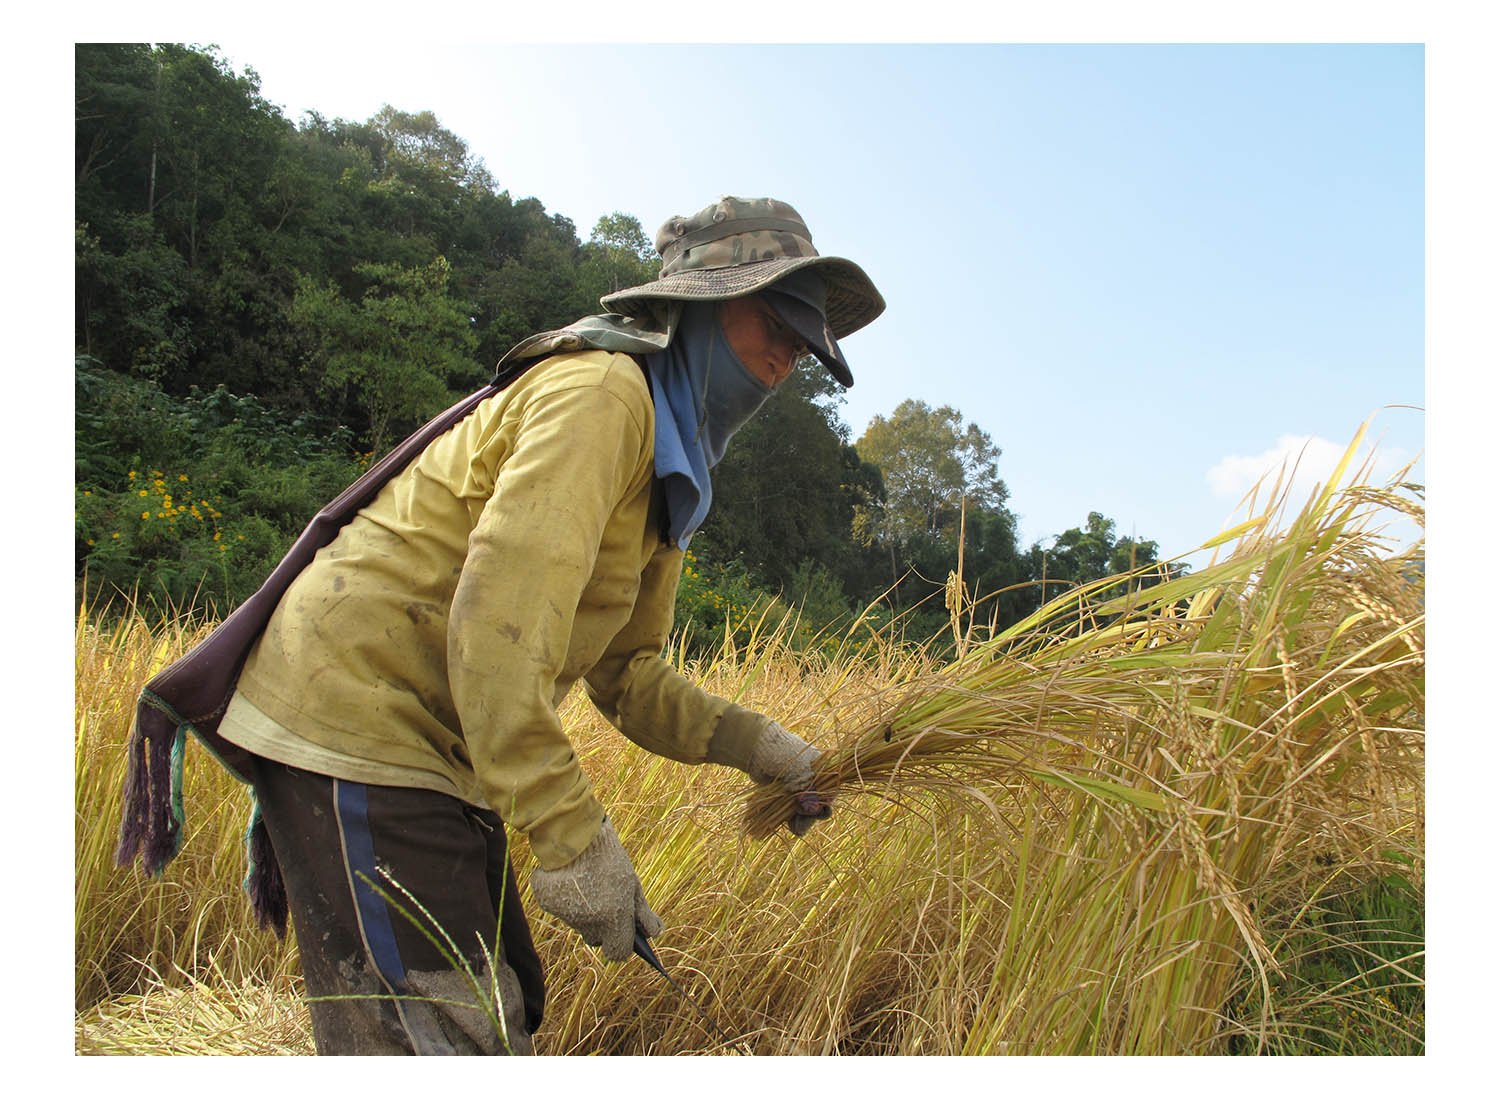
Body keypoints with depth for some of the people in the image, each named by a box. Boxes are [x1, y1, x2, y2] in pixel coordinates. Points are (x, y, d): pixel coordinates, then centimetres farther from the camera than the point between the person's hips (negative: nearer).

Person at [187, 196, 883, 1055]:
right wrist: (570, 837, -27)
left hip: (433, 753, 10)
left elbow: (625, 670, 14)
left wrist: (751, 744, 0)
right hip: (356, 720, -10)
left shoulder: (667, 475, 15)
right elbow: (500, 613, -29)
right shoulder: (603, 389, -16)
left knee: (503, 1012, 19)